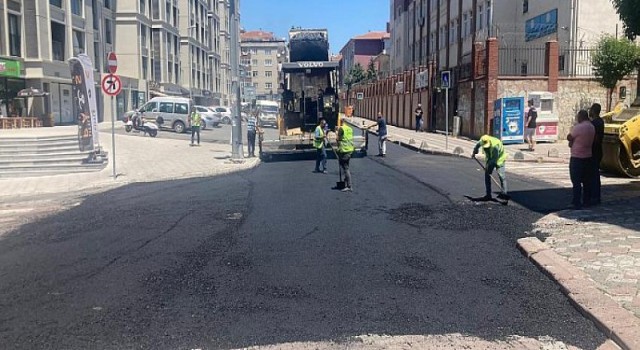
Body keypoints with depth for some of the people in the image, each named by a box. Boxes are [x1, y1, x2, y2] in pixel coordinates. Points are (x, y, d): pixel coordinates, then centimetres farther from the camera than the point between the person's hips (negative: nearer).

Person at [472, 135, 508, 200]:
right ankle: (488, 194, 3)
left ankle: (504, 193, -3)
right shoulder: (482, 141, -16)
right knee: (487, 175, -1)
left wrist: (488, 165, -35)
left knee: (501, 176, -13)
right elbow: (478, 145, 11)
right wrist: (474, 152, 20)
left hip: (499, 159, -6)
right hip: (490, 159, 6)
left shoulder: (495, 145, -35)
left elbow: (495, 158, -32)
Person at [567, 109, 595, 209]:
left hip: (577, 158, -8)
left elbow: (569, 137, -6)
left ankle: (577, 203, -3)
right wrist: (573, 141, 4)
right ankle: (587, 201, 22)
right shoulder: (592, 127, 8)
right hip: (588, 157, 8)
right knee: (586, 180, 15)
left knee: (576, 181, -4)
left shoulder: (578, 127, -18)